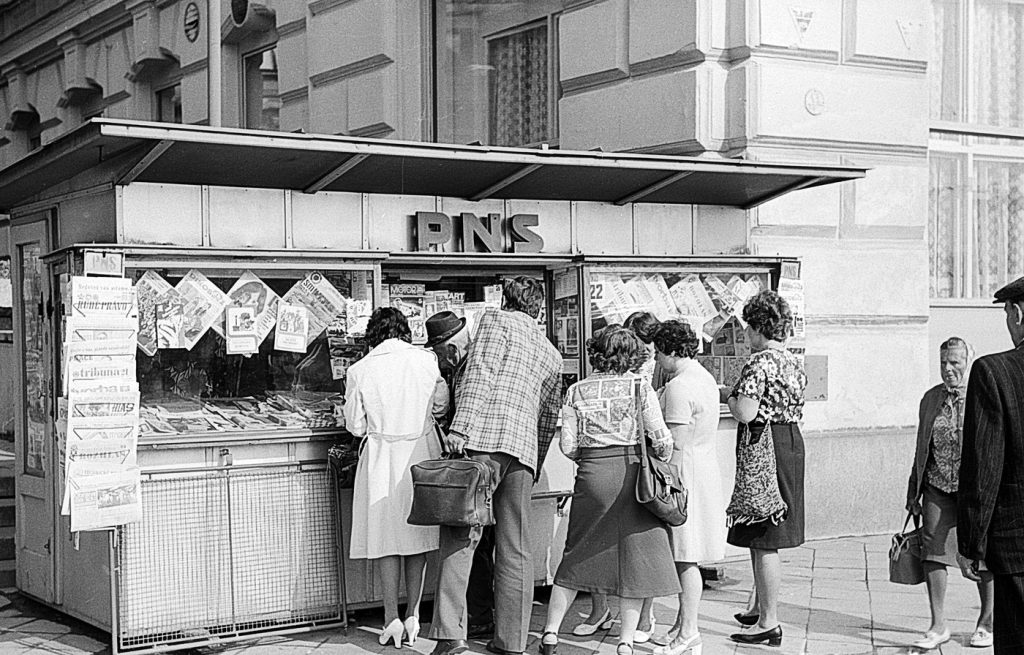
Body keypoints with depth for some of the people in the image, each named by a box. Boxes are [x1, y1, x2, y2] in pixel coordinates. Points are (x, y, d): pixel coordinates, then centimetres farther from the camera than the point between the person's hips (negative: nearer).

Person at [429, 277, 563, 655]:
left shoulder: (496, 319, 9)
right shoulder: (551, 353, 27)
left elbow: (480, 373, -7)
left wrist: (461, 426, -15)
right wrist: (534, 470, 34)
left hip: (484, 438, -6)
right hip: (524, 447, 6)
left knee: (459, 536, -9)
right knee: (515, 548, 8)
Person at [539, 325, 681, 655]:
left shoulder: (577, 391, 4)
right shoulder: (640, 386, -2)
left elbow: (568, 446, 1)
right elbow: (661, 439, -6)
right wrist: (661, 464, 13)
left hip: (592, 477, 2)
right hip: (633, 471, -2)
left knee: (578, 554, 14)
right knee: (635, 557, 6)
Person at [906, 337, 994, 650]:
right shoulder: (931, 398, 8)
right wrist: (914, 492, 13)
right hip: (939, 486, 4)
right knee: (932, 551, -3)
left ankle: (987, 623, 24)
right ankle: (938, 626, 5)